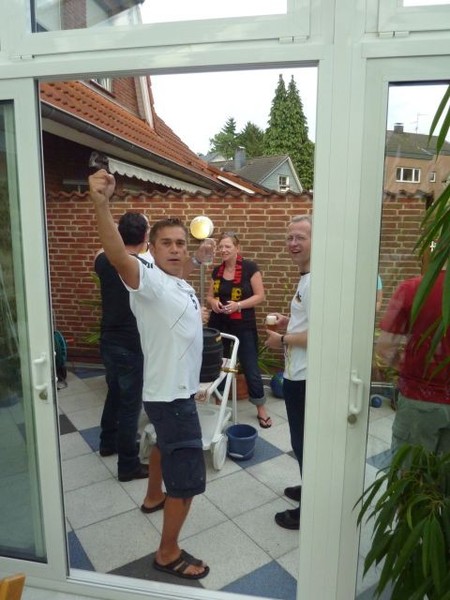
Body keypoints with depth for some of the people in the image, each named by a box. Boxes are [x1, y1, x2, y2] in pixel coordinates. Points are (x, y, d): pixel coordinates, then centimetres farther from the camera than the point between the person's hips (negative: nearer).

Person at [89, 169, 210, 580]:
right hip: (169, 394, -10)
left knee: (165, 445, 30)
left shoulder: (183, 286, 8)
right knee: (189, 477, -4)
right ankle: (168, 554, 13)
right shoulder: (149, 280, -20)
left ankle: (154, 497, 55)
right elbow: (118, 256, -42)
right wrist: (101, 205, -56)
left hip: (179, 390, 10)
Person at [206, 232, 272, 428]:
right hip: (218, 325, 5)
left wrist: (238, 305, -22)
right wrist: (213, 301, -9)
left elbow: (260, 296, -9)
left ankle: (261, 409, 21)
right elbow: (209, 295, 14)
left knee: (250, 368, 3)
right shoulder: (217, 271, 6)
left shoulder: (250, 268, -9)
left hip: (243, 327, -5)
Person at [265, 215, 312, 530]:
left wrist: (282, 339, -15)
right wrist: (289, 321, 11)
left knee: (304, 442, 5)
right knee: (304, 439, 23)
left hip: (304, 377, -11)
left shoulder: (314, 282, -23)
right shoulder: (308, 278, 11)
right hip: (299, 373, 11)